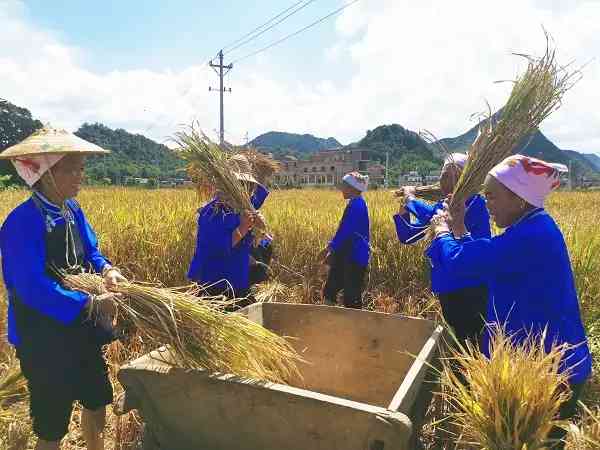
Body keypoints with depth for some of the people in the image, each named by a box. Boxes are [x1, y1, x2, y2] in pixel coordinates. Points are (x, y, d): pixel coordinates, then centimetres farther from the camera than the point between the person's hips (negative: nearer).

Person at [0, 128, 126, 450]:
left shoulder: (72, 210, 0)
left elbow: (90, 252, 7)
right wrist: (91, 305, -28)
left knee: (97, 400, 25)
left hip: (82, 329, 8)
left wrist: (107, 270, -14)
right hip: (43, 338, -8)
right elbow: (33, 288, -29)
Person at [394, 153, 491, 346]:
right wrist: (403, 208, -7)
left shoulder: (476, 203, -11)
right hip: (447, 288, 7)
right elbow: (406, 236, 8)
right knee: (457, 340, 19)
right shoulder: (440, 207, 6)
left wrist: (411, 199, -18)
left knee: (479, 342, -2)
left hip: (474, 288, -6)